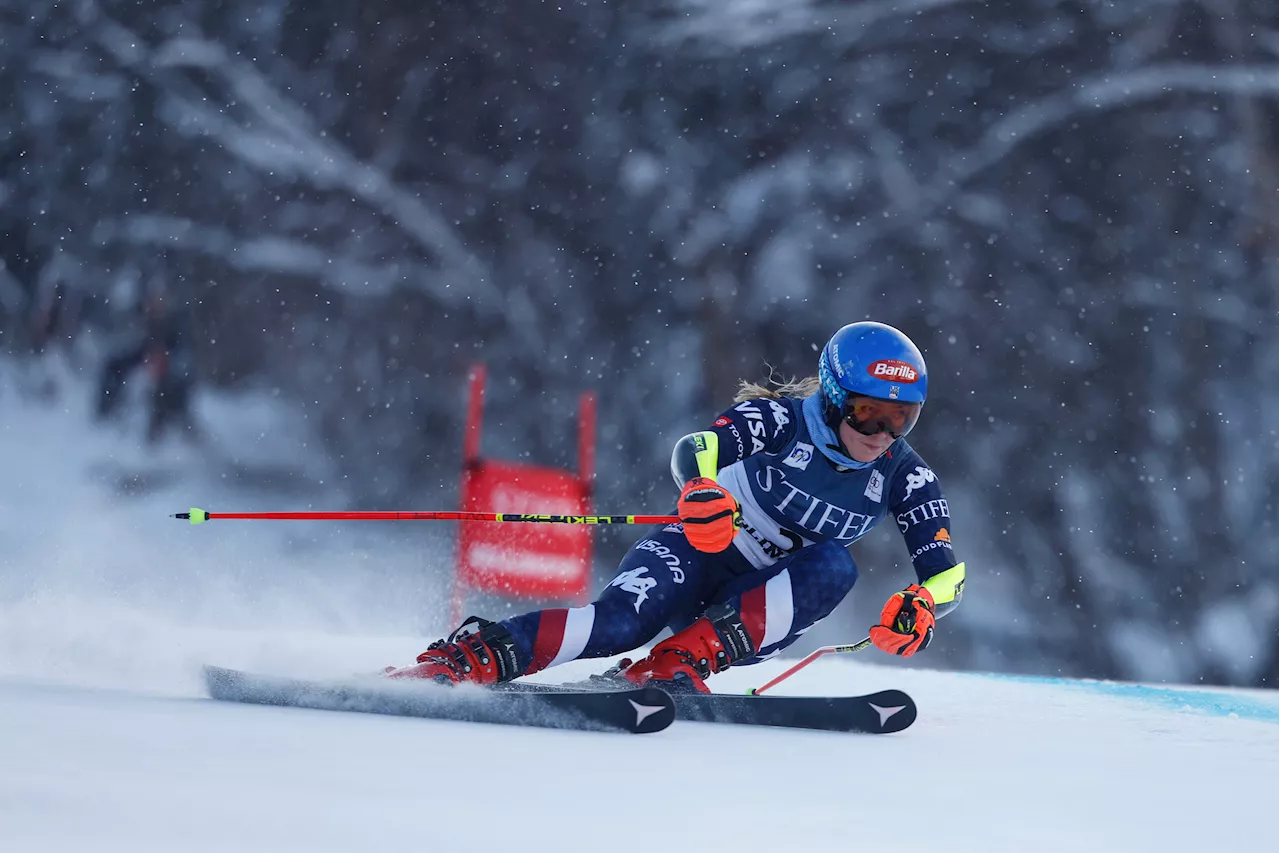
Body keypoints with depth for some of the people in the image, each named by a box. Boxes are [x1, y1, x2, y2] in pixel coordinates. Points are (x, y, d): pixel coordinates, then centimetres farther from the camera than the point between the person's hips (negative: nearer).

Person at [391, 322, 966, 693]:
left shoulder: (903, 476, -6)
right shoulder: (783, 419, -14)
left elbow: (948, 573, -7)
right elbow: (695, 448, -29)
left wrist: (921, 605, -31)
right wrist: (702, 489, -52)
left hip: (764, 608, 3)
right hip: (695, 554, -3)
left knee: (834, 567, -29)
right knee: (621, 621, -35)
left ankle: (682, 662, -38)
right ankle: (469, 659, -38)